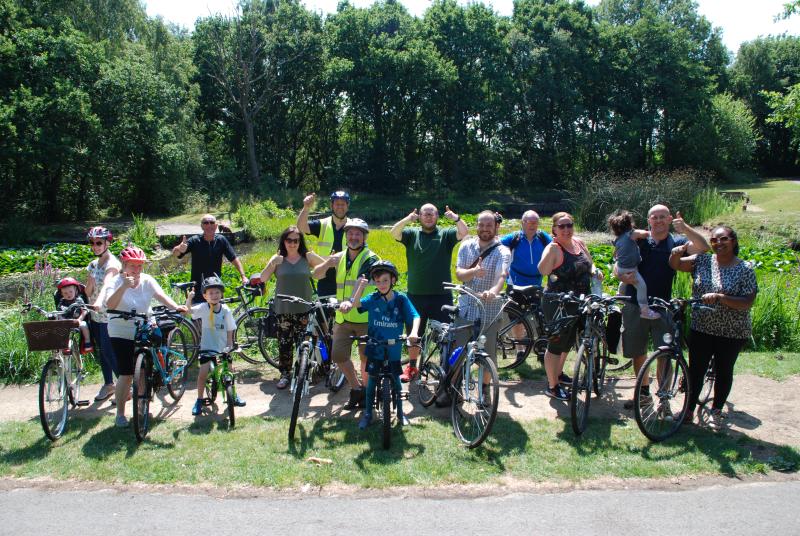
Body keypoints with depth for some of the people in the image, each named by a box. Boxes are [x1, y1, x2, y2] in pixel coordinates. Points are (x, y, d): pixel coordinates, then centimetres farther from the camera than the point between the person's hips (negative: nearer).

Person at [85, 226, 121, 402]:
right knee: (102, 351, 15)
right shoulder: (94, 264, 11)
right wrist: (90, 281, -15)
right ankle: (108, 384, 27)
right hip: (95, 315, 8)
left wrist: (99, 301, -52)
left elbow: (107, 283, -35)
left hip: (108, 316, -8)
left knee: (109, 352, -7)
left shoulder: (112, 264, -14)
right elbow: (88, 292, 7)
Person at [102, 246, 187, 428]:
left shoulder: (147, 281, -1)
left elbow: (160, 295, -18)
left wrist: (176, 307, -36)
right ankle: (120, 414, 6)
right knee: (126, 374, -8)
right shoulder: (115, 282, -11)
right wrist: (124, 286, -43)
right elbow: (110, 305, -29)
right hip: (121, 333, -4)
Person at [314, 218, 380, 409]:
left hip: (365, 316, -5)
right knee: (338, 355, 4)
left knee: (366, 357, 5)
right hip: (343, 317, 5)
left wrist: (350, 302, -43)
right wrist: (327, 263, -11)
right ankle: (356, 388, 25)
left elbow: (361, 282, -27)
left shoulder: (370, 259, -9)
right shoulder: (340, 257, 8)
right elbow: (316, 274, 10)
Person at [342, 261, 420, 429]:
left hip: (394, 350, 0)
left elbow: (415, 316, -12)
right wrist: (360, 287, -36)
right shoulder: (372, 299, -7)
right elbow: (356, 304, -21)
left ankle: (400, 412, 29)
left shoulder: (401, 299, -8)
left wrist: (414, 332, -29)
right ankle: (368, 414, 23)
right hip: (375, 348, 0)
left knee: (396, 380, 11)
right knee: (372, 379, 9)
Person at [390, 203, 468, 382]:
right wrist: (407, 219, -30)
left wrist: (456, 218, -31)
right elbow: (394, 233, -12)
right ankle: (412, 367, 29)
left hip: (441, 295, -1)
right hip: (416, 294, 2)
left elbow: (464, 232, -12)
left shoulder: (446, 234, 4)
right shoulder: (412, 233, 6)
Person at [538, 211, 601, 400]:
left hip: (578, 304, 8)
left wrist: (594, 270, 0)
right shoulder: (554, 248, -18)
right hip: (558, 305, -8)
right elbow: (543, 270, -35)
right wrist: (551, 249, -46)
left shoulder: (579, 243, 5)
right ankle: (552, 386, 14)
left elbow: (589, 263, 21)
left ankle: (558, 373, 45)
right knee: (556, 344, 1)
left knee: (568, 342, 23)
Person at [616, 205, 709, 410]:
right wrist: (623, 277, -20)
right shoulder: (637, 241, 4)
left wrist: (685, 228, -26)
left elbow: (703, 247, -12)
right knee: (638, 353, 12)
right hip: (635, 307, 1)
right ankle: (644, 392, 30)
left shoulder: (676, 243, 4)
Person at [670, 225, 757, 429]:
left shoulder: (745, 269, -8)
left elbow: (747, 303, -15)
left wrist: (719, 297, -27)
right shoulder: (703, 261, 0)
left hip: (731, 333, -2)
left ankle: (716, 411, 30)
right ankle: (689, 409, 23)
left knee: (724, 372, 12)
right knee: (695, 370, 8)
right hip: (701, 328, 2)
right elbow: (675, 264, -4)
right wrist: (677, 252, -26)